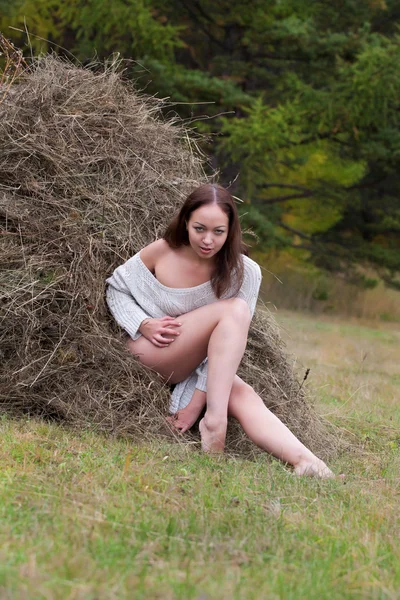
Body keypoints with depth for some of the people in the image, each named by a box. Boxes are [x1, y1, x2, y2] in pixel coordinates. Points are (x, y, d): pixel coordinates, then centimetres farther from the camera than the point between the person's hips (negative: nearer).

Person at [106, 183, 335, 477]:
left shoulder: (244, 273, -9)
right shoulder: (162, 252, -9)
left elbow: (229, 344, -12)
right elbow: (117, 288, 5)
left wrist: (197, 400, -19)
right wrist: (143, 324, -15)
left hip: (200, 367, 3)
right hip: (150, 352, -2)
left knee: (245, 397, -31)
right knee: (234, 309, -28)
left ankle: (304, 462, -52)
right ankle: (214, 421, -36)